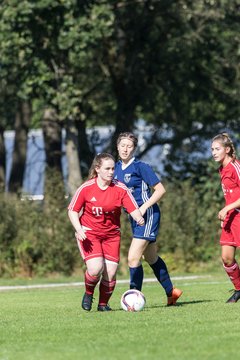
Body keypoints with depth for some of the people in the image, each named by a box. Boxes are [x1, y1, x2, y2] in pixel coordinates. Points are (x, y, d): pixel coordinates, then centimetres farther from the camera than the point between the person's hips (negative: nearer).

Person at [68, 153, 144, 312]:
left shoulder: (120, 189, -8)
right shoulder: (86, 188, -10)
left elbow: (134, 209, -15)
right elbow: (73, 211, -1)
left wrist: (139, 218, -38)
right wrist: (79, 229, -18)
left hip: (111, 234, 2)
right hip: (89, 233, -2)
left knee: (110, 273, -5)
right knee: (96, 268, -22)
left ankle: (103, 304, 21)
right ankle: (88, 293, 10)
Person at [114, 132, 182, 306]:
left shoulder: (140, 167, -14)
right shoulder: (117, 168, 8)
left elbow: (160, 189, -14)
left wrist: (143, 207, -21)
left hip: (148, 214, -8)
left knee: (133, 258, -16)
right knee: (152, 259, 19)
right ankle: (171, 292, 33)